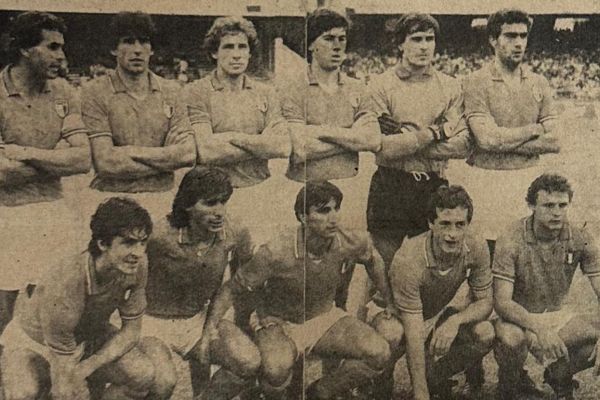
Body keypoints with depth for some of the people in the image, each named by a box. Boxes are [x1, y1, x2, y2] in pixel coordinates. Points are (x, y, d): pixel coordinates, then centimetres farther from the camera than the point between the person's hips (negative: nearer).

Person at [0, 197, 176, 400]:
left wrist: (87, 366, -22)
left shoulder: (137, 264, -23)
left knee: (149, 373, -21)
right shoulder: (64, 287, -36)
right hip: (34, 343, -4)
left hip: (91, 336, 4)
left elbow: (131, 330, -10)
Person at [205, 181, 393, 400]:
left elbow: (373, 260, 9)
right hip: (277, 322, -4)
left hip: (324, 317, 5)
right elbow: (232, 289, -16)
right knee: (277, 367, -37)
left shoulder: (350, 243, -18)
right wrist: (210, 328, -24)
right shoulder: (275, 252, -30)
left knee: (379, 353, -16)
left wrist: (390, 301, 14)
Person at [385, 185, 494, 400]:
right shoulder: (408, 261, -35)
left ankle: (435, 377, 5)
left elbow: (484, 302, -9)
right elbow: (414, 335, -33)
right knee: (392, 338, -38)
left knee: (485, 333, -21)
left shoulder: (476, 248, -20)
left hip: (437, 314, 5)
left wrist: (455, 320, -32)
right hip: (391, 315, -5)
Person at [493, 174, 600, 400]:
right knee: (511, 338, -37)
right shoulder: (511, 240, -22)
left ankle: (560, 374, 11)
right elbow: (501, 301, -25)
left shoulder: (580, 238, -11)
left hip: (558, 314, 4)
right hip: (518, 316, -4)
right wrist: (538, 328, -42)